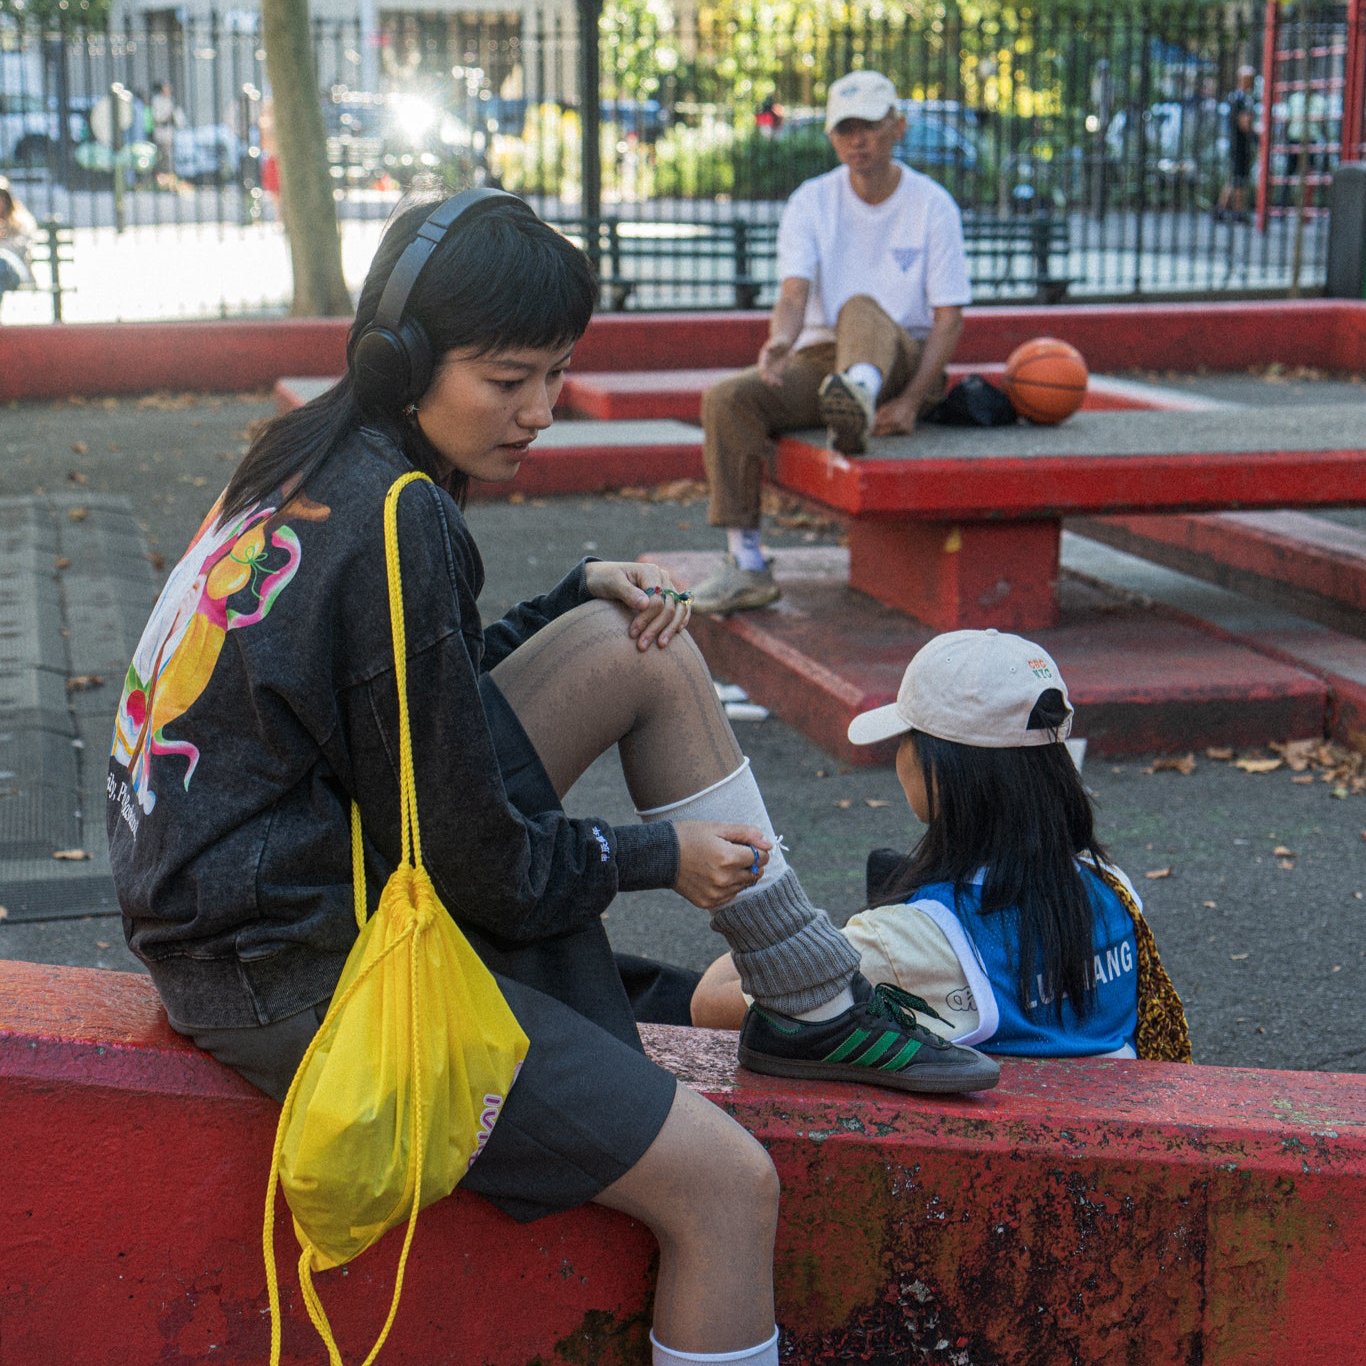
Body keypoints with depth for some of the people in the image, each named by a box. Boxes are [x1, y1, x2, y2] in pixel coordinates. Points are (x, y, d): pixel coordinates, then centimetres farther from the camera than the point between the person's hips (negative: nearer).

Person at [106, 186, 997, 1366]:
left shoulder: (315, 460, 4)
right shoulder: (391, 526, -24)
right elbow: (480, 866, -18)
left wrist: (584, 596, 6)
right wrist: (659, 855, -2)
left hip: (343, 857, 10)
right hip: (296, 971, -10)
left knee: (644, 649, 7)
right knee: (727, 1185, -11)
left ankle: (816, 1006, 15)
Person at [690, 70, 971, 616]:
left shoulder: (932, 204, 1)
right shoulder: (810, 201, 6)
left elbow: (949, 316, -4)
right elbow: (794, 291, -10)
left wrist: (910, 401, -19)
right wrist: (779, 342, -35)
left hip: (905, 361, -3)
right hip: (819, 360, 3)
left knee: (861, 307, -35)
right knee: (726, 399, -24)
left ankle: (859, 405, -69)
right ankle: (746, 564, -24)